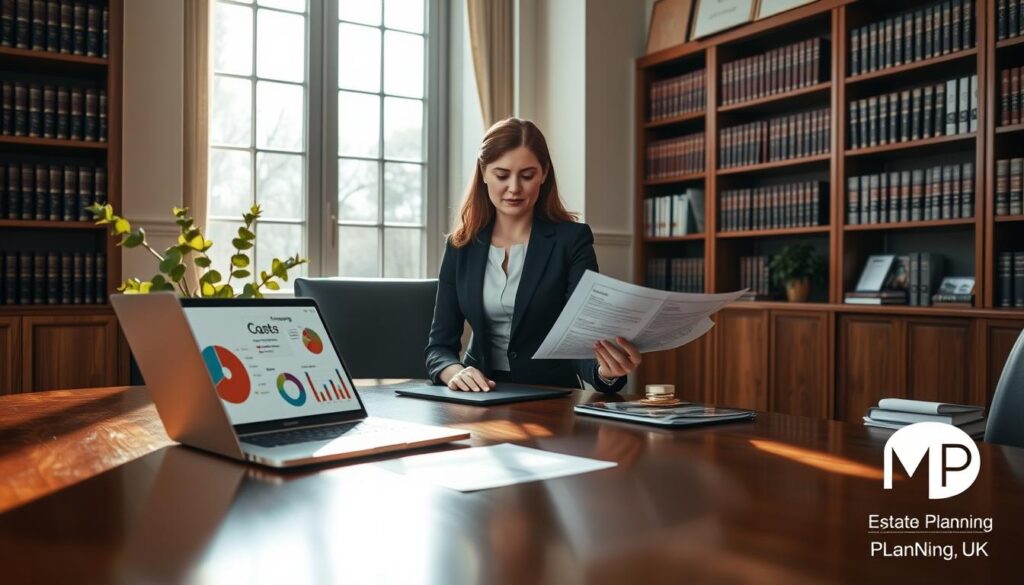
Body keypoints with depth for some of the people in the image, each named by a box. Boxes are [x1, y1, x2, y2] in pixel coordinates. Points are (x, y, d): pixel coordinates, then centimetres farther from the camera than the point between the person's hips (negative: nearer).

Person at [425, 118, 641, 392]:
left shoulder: (572, 239, -6)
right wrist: (455, 371, -19)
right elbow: (439, 344, 3)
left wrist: (606, 369, -36)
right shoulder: (461, 246, 3)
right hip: (482, 397, 3)